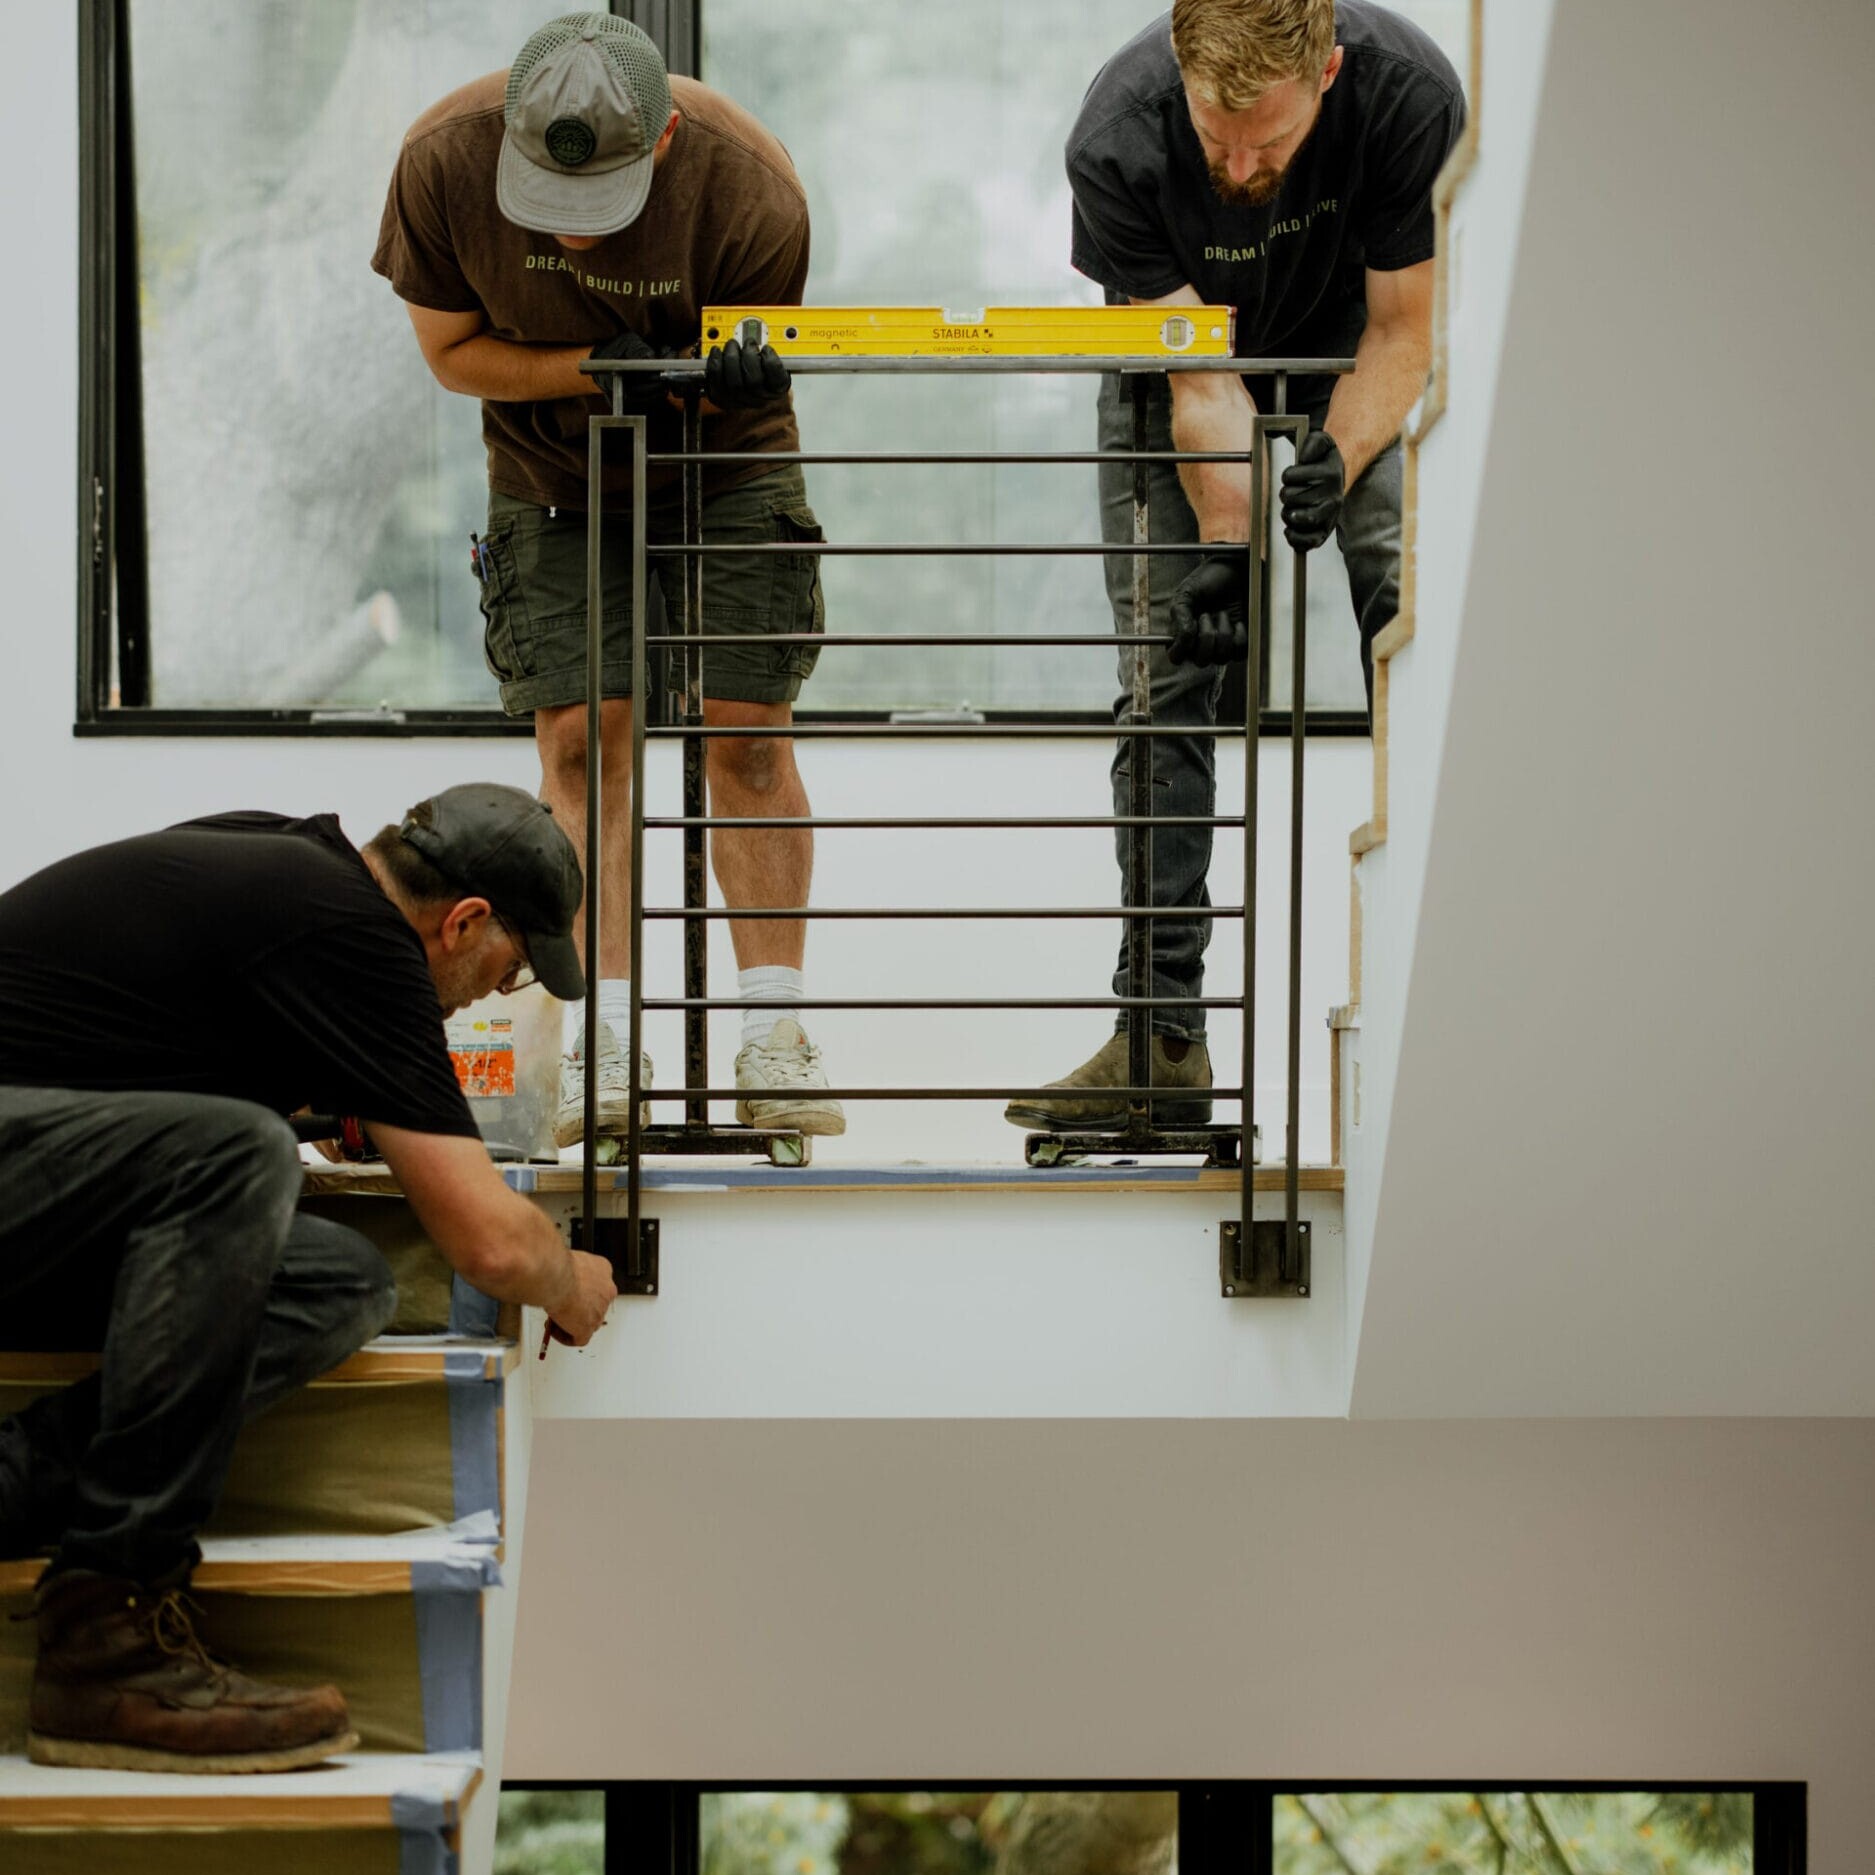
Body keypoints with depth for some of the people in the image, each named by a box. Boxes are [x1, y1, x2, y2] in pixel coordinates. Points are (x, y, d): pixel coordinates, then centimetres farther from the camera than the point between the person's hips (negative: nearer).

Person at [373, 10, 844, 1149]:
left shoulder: (750, 186, -30)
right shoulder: (444, 160, -26)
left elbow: (746, 371, -16)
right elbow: (452, 349, -13)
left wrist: (721, 379, -40)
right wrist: (598, 367, -28)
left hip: (723, 459, -1)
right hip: (553, 471, 1)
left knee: (749, 731, -7)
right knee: (581, 734, -8)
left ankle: (775, 1038, 0)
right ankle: (605, 1050, -6)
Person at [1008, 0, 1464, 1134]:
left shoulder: (1410, 94, -34)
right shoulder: (1117, 144, -34)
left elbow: (1400, 334, -23)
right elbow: (1201, 382, -29)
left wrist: (1335, 462, -41)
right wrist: (1228, 543, -42)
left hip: (1350, 364, 0)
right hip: (1182, 357, 0)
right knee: (1164, 671, -9)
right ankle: (1165, 1032, -8)